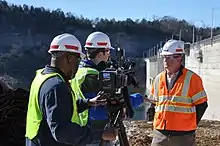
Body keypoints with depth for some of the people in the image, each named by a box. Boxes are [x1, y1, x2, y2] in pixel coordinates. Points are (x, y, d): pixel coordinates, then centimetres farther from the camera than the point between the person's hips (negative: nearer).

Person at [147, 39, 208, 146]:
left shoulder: (192, 78, -7)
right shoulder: (158, 79, 7)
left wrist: (191, 124, -1)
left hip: (183, 135, -4)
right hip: (160, 134, 4)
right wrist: (158, 121, 10)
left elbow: (201, 104, -4)